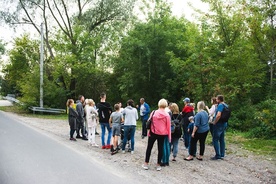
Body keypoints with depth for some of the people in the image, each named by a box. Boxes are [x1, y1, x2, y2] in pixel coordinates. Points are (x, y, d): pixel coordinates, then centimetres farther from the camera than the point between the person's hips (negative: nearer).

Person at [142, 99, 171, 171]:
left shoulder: (153, 113, -7)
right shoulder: (167, 115, -8)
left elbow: (150, 123, -2)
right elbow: (168, 127, -3)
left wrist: (149, 132, 7)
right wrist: (169, 136, 5)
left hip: (153, 133, 0)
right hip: (162, 134, 0)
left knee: (149, 147, 11)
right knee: (160, 149, 10)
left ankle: (146, 164, 16)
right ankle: (158, 165, 15)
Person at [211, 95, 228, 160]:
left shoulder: (220, 105, -18)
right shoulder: (226, 105, 12)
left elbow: (218, 115, -29)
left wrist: (214, 122, -19)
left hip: (219, 125, -9)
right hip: (224, 124, 9)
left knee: (215, 140, -3)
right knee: (222, 140, 13)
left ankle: (218, 155, -3)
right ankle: (222, 155, 18)